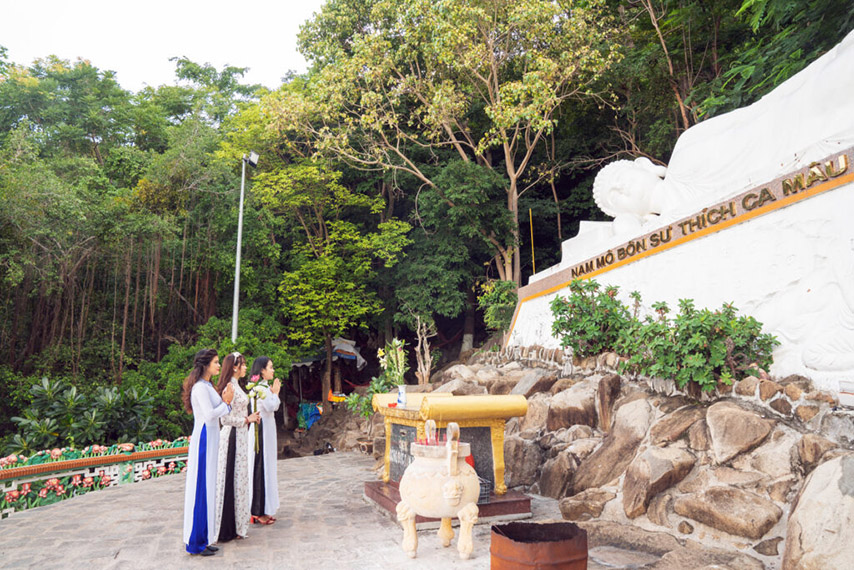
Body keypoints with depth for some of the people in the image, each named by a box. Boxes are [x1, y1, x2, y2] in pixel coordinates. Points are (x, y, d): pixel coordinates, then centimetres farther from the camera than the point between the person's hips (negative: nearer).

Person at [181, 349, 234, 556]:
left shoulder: (207, 386, 15)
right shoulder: (200, 387, -15)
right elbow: (210, 414, -22)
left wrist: (225, 401, 3)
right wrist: (226, 402, -10)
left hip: (210, 440, 10)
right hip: (204, 439, -10)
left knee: (207, 488, 13)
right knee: (201, 488, -2)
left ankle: (202, 539, 22)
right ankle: (196, 542, 7)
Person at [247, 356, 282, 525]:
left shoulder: (263, 386, 14)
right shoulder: (260, 387, -16)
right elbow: (271, 407, -21)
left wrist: (275, 392, 9)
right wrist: (275, 392, -9)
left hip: (266, 429, 10)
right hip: (262, 430, -10)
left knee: (265, 467, 13)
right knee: (262, 467, -4)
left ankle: (262, 510, 21)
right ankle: (259, 512, 3)